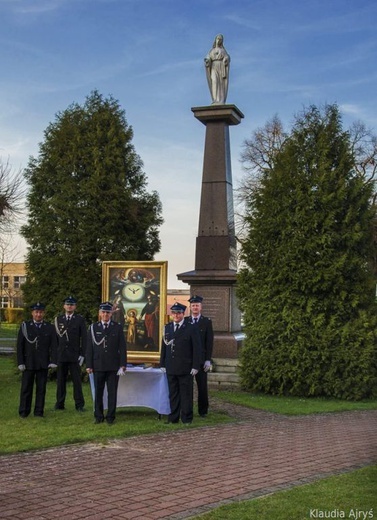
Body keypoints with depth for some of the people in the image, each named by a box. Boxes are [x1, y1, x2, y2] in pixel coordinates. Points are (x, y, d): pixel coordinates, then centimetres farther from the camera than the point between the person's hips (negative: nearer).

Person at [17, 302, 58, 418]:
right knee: (26, 388, 4)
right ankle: (24, 412, 13)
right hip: (28, 363, -1)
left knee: (41, 388, 4)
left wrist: (53, 361, -10)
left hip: (43, 364, 1)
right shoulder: (25, 326, 2)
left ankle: (39, 411, 12)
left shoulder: (50, 328, 5)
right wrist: (20, 362, -6)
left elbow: (53, 346, 1)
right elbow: (19, 346, 0)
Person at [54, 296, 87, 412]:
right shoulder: (58, 319, 8)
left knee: (77, 381, 1)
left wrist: (82, 354, -5)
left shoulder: (80, 320, 2)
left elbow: (84, 338, 1)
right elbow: (55, 337, 9)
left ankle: (79, 404, 6)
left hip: (75, 356, -2)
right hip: (61, 355, 2)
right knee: (60, 381, 6)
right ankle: (60, 404, 14)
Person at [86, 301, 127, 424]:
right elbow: (89, 348, 4)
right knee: (98, 392, 7)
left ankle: (110, 417, 11)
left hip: (113, 366, -1)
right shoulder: (93, 328, 5)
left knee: (112, 393, 3)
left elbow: (122, 348, 2)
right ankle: (98, 416, 17)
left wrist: (123, 365, -5)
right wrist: (89, 365, -1)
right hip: (98, 366, 1)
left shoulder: (118, 328, 3)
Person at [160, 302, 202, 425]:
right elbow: (164, 347, 15)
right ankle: (173, 418, 16)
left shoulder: (191, 329, -2)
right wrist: (162, 364, 10)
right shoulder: (167, 328, 12)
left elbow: (197, 349, -4)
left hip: (185, 368, -4)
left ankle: (187, 418, 10)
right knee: (173, 394, 9)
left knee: (186, 394, 2)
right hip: (170, 368, 4)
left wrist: (195, 366, -9)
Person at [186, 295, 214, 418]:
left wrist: (208, 360, -7)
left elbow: (209, 342, 0)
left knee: (202, 386, 3)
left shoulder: (207, 322, 4)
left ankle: (203, 411, 12)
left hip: (201, 360, -1)